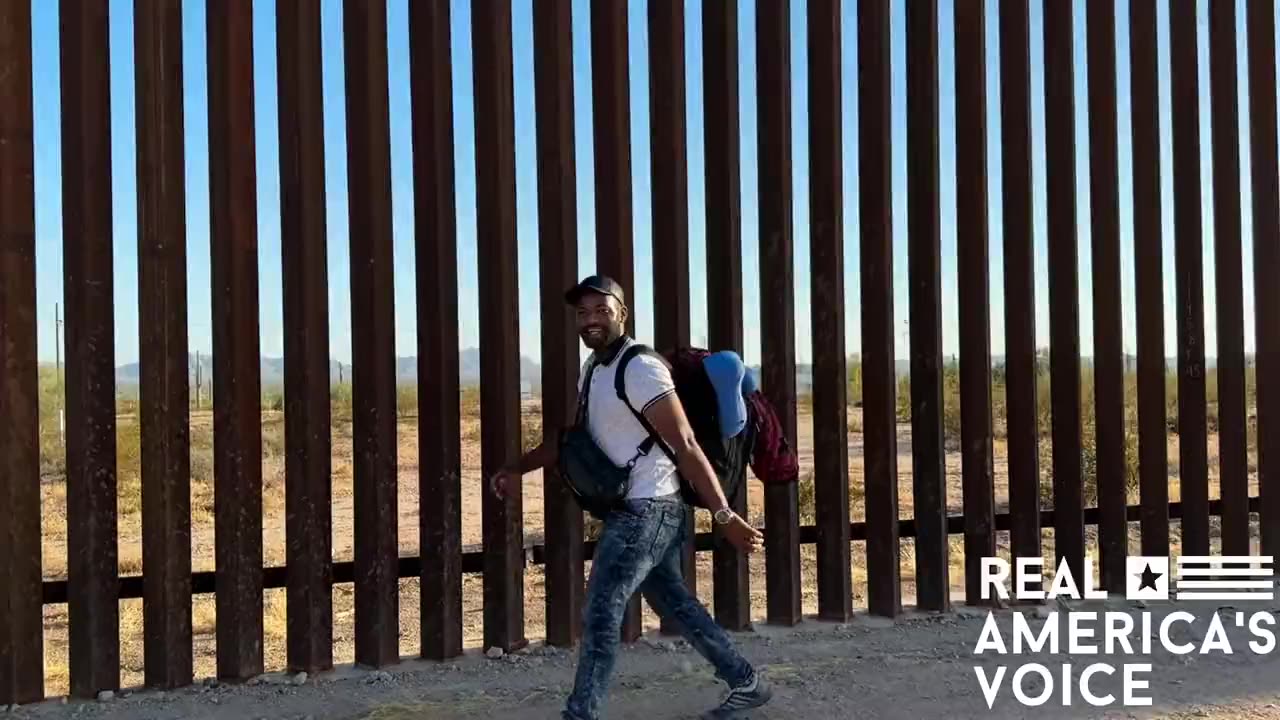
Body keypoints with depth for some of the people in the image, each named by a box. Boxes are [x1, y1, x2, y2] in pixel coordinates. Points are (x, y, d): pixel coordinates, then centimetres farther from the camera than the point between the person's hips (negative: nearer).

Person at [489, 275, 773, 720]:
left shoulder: (641, 370, -19)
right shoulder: (593, 368, 11)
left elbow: (686, 447, -22)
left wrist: (724, 516, -24)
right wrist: (518, 470, 11)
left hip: (646, 511, -10)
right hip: (634, 510, 10)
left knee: (600, 614, -6)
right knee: (674, 602, 18)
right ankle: (746, 682, 30)